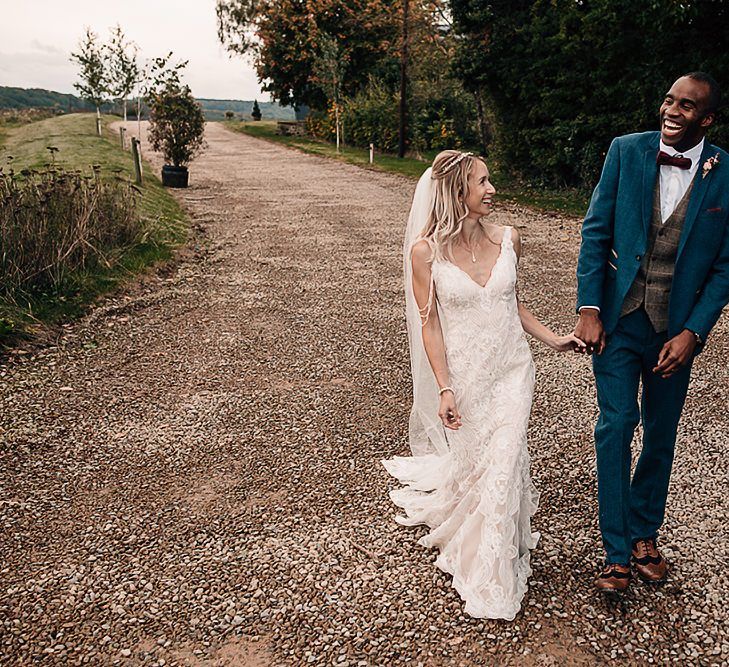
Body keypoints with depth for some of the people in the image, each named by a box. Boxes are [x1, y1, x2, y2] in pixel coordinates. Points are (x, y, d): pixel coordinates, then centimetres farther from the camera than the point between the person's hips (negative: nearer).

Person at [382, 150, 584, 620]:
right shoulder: (426, 252, -12)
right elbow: (430, 324, -9)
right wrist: (444, 388, -12)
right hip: (463, 374, -2)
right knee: (470, 464, 13)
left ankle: (496, 578, 22)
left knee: (503, 466, -2)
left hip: (512, 370, 2)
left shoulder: (507, 239, -1)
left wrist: (552, 339, 6)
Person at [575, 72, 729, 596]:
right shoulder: (626, 151, -4)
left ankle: (644, 532, 35)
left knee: (661, 436, 13)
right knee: (616, 427, -3)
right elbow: (596, 231, -3)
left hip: (677, 329, 1)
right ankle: (617, 552, 12)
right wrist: (589, 308, -9)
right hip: (617, 320, -1)